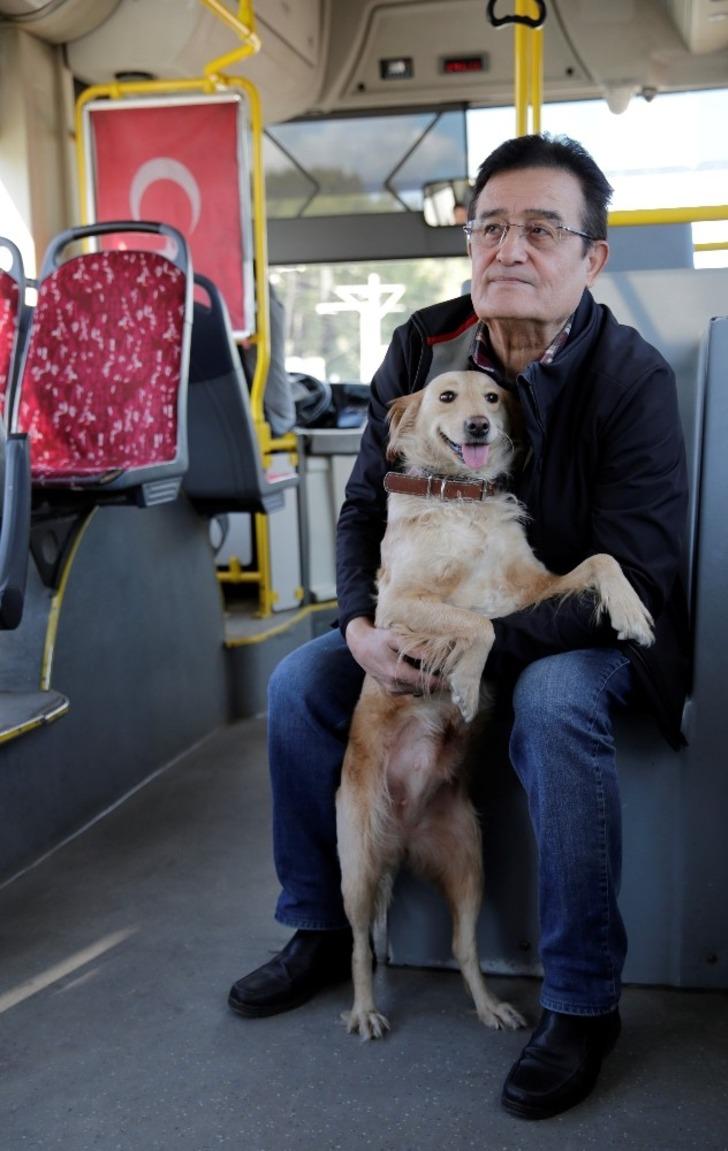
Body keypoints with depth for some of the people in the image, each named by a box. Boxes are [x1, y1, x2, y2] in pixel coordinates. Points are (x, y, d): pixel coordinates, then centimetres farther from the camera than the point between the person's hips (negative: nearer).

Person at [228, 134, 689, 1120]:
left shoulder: (632, 376, -21)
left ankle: (583, 1003, -17)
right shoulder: (423, 348, -7)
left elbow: (632, 578, -25)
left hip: (586, 631, -5)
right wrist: (361, 622, -18)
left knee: (554, 704, -36)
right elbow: (366, 503, 0)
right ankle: (322, 930, 12)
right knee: (301, 684, -7)